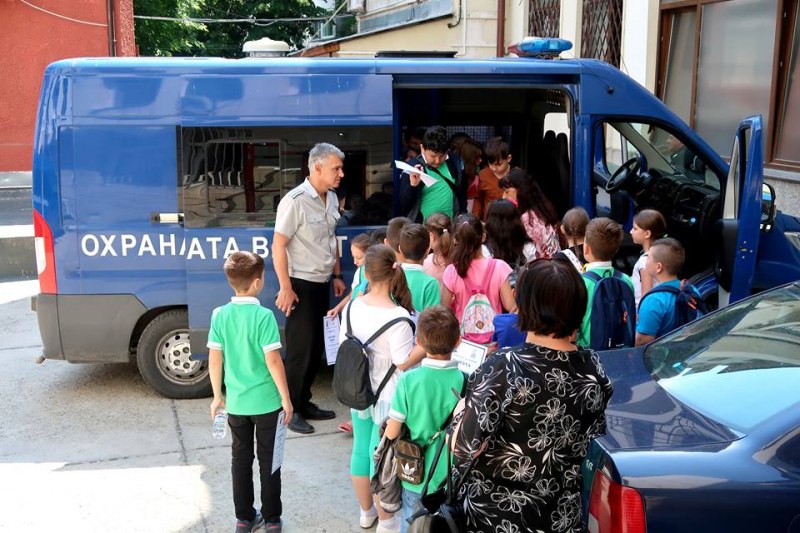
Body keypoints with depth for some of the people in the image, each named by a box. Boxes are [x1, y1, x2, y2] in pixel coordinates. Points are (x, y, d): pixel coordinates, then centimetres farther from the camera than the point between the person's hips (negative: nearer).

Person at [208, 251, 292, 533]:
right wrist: (286, 399, -7)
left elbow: (214, 360, -2)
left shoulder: (219, 315, -5)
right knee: (268, 460, 11)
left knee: (241, 459, 17)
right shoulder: (264, 316, -18)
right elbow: (273, 361, -17)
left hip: (236, 402, 4)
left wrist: (217, 396, 11)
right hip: (267, 402, -3)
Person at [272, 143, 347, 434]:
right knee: (300, 349, -2)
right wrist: (285, 288, -19)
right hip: (301, 285, -8)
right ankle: (290, 410, 12)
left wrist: (337, 275, 17)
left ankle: (304, 403, 26)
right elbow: (278, 246, -18)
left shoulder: (331, 198, 6)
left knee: (317, 347, 13)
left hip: (322, 283, 8)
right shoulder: (295, 201, -18)